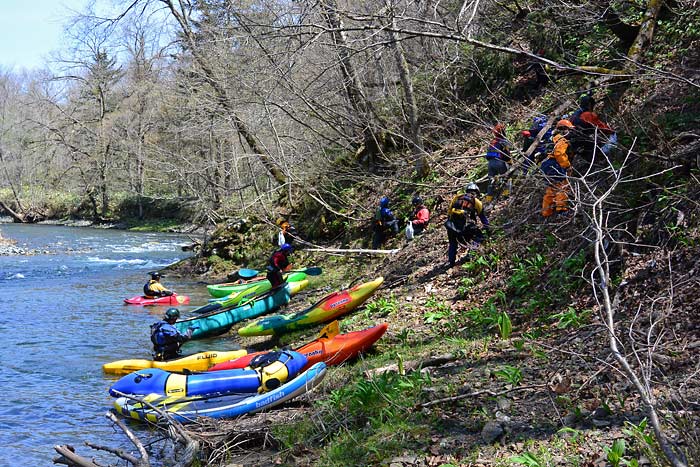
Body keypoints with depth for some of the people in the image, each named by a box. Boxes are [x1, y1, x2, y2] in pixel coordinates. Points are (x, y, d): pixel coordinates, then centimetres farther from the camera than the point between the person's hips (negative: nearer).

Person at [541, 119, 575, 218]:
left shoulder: (559, 140, 22)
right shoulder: (563, 140, -11)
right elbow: (559, 153, -25)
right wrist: (567, 165, -22)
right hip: (554, 165, -11)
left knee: (551, 189, 14)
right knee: (563, 185, -13)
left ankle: (546, 211, 18)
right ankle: (561, 208, -18)